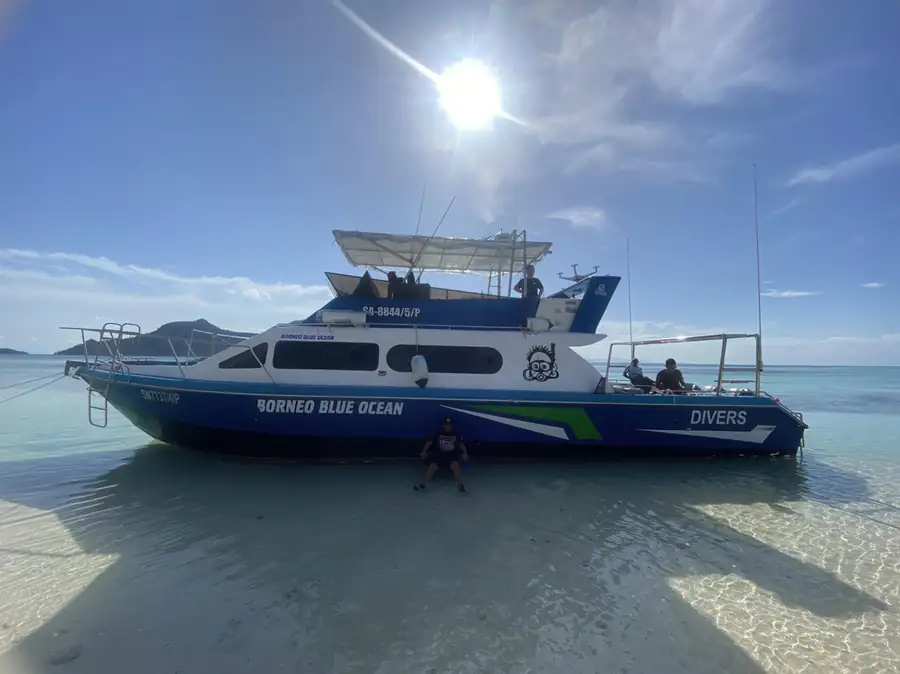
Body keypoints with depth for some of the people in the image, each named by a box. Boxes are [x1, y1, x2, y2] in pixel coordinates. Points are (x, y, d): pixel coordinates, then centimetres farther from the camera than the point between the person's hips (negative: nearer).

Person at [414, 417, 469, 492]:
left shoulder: (456, 434, -1)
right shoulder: (439, 433, -2)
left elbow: (461, 444, -4)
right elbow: (429, 442, -1)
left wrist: (465, 453, -21)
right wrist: (424, 452, -11)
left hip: (452, 456, -1)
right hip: (439, 455, 1)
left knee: (455, 465, -29)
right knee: (432, 466, -19)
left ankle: (460, 485, -18)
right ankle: (423, 484, -7)